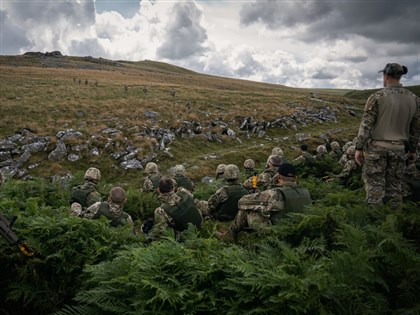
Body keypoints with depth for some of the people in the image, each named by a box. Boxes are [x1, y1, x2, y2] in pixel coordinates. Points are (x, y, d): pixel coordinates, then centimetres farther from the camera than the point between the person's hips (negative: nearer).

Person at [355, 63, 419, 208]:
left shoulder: (377, 97, -13)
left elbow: (366, 124, -14)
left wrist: (359, 148, -9)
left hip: (377, 148, -4)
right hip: (399, 149, 4)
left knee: (374, 185, 3)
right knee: (394, 185, 14)